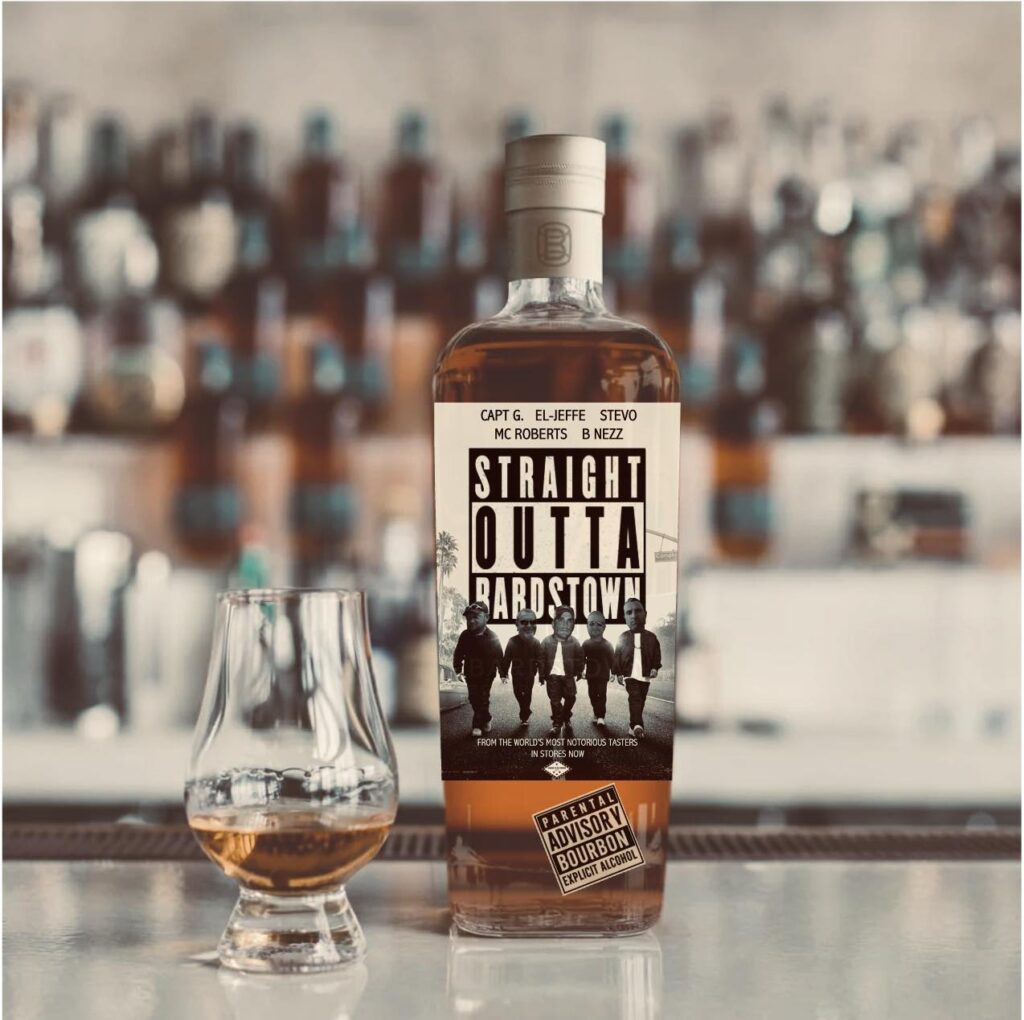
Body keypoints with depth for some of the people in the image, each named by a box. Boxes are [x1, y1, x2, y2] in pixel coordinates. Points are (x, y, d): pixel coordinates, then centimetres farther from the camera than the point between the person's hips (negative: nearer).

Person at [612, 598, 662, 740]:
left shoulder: (651, 637, 3)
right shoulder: (623, 638, 1)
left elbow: (656, 655, 7)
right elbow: (617, 656, 3)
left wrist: (655, 668, -7)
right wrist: (618, 673, -3)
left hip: (645, 676, 3)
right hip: (630, 675, -2)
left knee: (640, 701, 9)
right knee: (634, 699, -18)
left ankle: (634, 725, 22)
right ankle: (638, 725, -30)